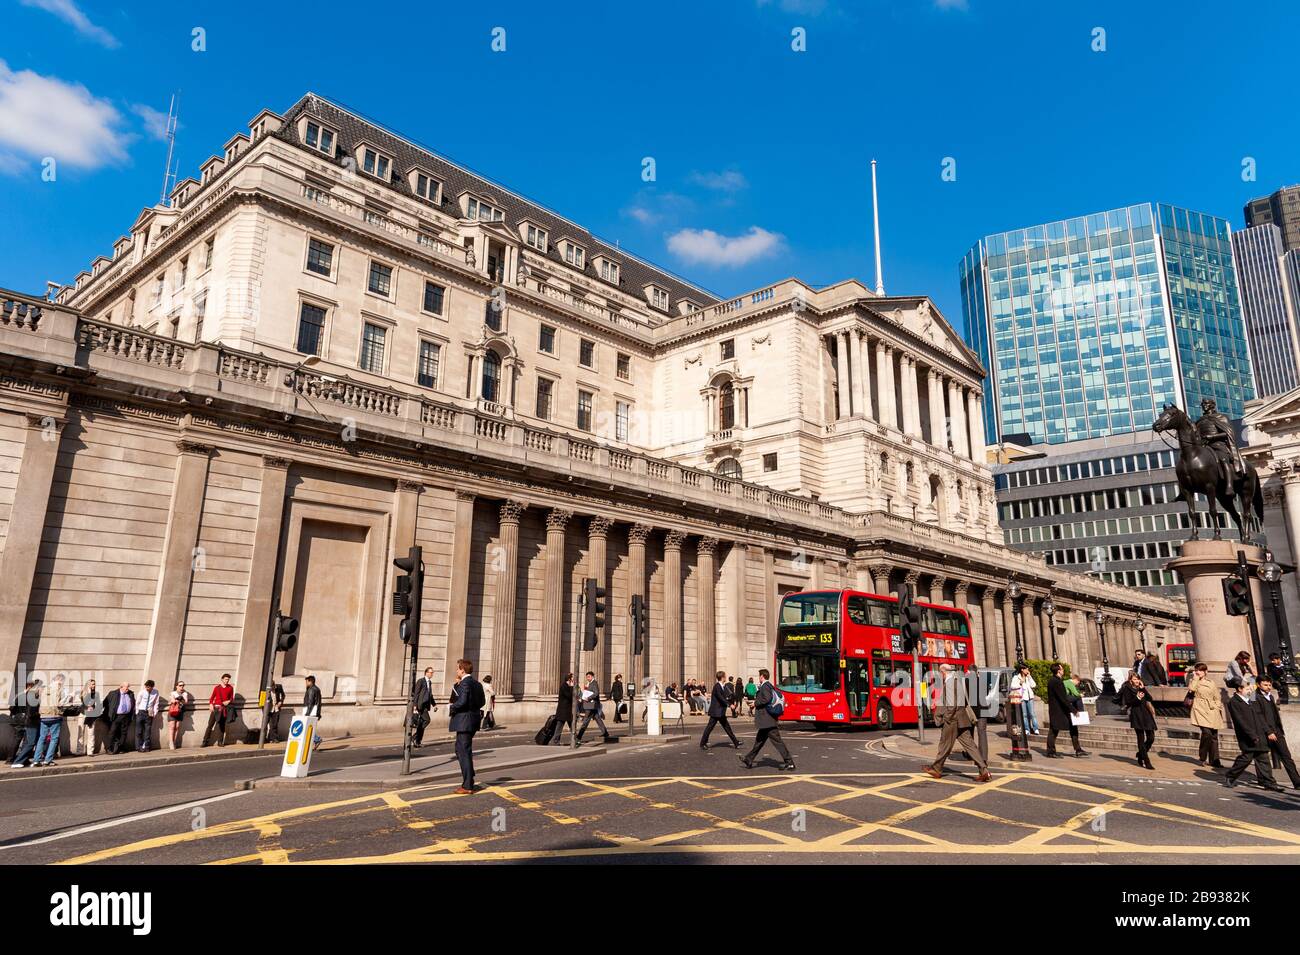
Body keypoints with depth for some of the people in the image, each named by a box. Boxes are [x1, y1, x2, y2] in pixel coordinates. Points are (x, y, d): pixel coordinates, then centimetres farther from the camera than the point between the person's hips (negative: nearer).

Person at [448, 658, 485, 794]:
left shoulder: (465, 683, -17)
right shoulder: (476, 684, 12)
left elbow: (462, 701, -28)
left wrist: (451, 708, -8)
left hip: (464, 721, -10)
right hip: (473, 720, 10)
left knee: (465, 752, -2)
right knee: (460, 749, 22)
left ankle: (467, 786, 4)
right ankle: (468, 779, 28)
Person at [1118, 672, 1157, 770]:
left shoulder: (1141, 688, 16)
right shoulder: (1127, 689, 0)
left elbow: (1150, 698, 3)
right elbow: (1128, 703, -8)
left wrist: (1143, 688, -4)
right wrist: (1137, 698, -22)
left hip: (1146, 714, 6)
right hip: (1136, 715, -6)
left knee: (1151, 738, 3)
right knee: (1141, 739, -4)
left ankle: (1140, 755, 25)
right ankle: (1146, 762, -2)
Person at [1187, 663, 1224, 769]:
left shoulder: (1211, 683, 15)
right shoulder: (1194, 682, 7)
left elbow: (1218, 697, 19)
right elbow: (1190, 690, -15)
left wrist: (1216, 707, 4)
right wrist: (1195, 678, -6)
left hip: (1212, 711, 4)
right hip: (1201, 711, -4)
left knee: (1214, 736, 4)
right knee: (1207, 733, -18)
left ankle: (1214, 760, 13)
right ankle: (1202, 758, -3)